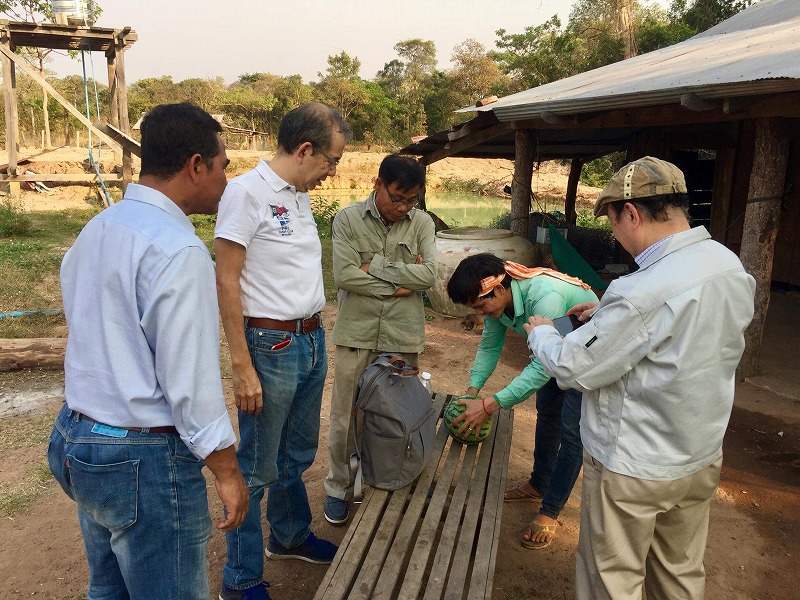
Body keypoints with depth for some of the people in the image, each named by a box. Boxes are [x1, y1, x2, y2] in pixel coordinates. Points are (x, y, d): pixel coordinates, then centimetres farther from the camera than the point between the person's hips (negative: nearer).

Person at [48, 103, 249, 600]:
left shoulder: (95, 229, 5)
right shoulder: (178, 251, -22)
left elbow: (97, 335, 11)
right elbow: (190, 380, -22)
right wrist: (227, 472, -12)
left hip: (75, 438, 9)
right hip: (144, 462, -9)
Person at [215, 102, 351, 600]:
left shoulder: (300, 195, 11)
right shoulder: (247, 192, -14)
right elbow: (227, 282, -16)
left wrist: (316, 337, 12)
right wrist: (242, 367, -17)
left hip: (313, 341, 8)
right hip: (272, 347, -8)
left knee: (298, 455, 22)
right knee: (258, 467, 5)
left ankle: (290, 536, 44)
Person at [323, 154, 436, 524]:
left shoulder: (422, 223, 2)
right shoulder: (348, 219, -3)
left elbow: (429, 274, -10)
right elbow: (344, 275, -13)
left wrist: (375, 265, -12)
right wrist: (400, 286, -10)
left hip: (403, 335, 1)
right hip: (356, 332, -1)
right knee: (345, 416, 8)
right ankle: (339, 487, 29)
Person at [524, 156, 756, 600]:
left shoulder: (645, 292, -32)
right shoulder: (731, 266, -5)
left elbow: (572, 369, -22)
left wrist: (539, 332, -3)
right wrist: (609, 315, 9)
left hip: (632, 470, -8)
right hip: (702, 458, 8)